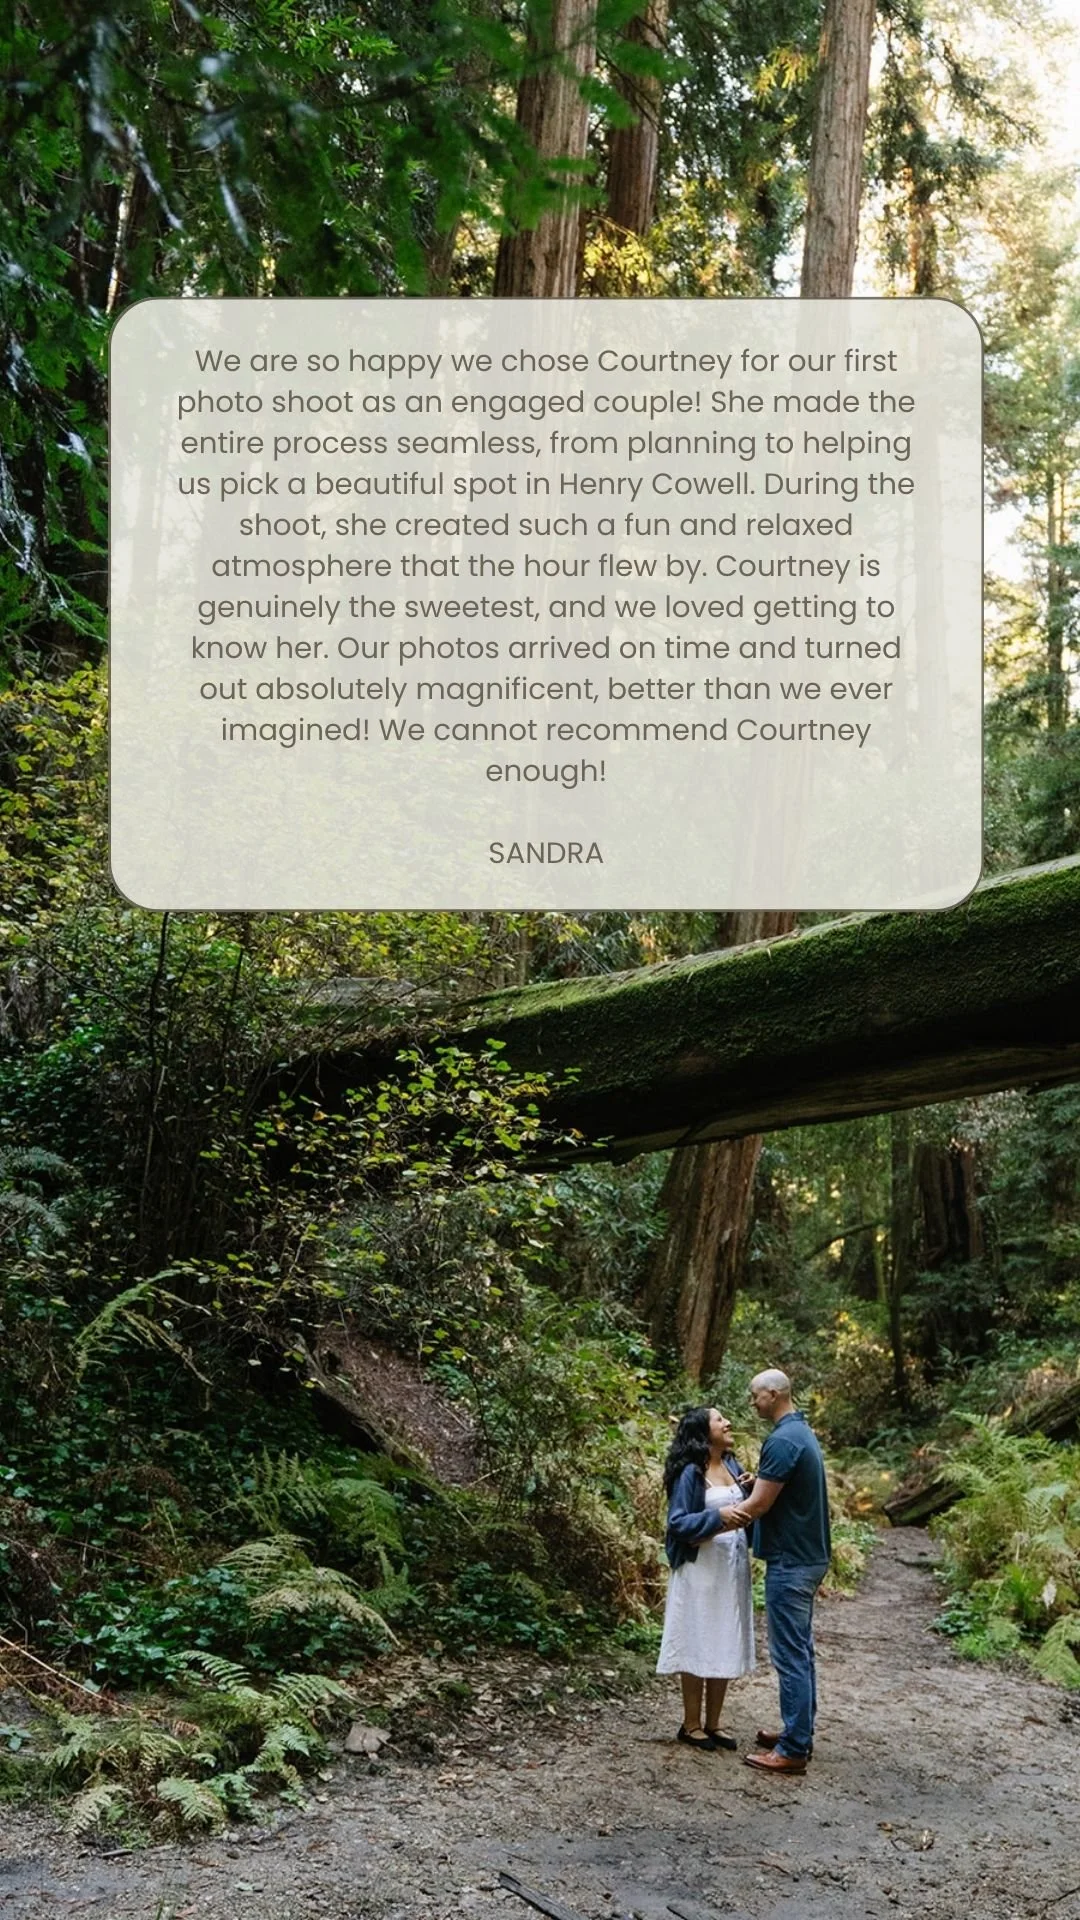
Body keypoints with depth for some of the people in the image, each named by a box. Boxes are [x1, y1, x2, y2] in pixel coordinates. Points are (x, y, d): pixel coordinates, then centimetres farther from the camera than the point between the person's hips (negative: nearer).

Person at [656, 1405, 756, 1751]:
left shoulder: (733, 1466, 9)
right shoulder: (690, 1473, -12)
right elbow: (678, 1523, -15)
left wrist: (751, 1490, -3)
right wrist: (718, 1517, -27)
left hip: (733, 1568, 7)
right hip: (702, 1569, -7)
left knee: (726, 1647, 10)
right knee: (698, 1645, 1)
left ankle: (712, 1723, 21)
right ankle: (691, 1725, 13)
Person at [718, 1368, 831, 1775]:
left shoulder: (782, 1441, -20)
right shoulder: (802, 1432, 12)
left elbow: (757, 1506, -20)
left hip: (790, 1562, -10)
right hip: (807, 1556, 10)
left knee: (790, 1654, -5)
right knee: (800, 1649, 16)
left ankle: (793, 1750, -1)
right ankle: (799, 1732, 24)